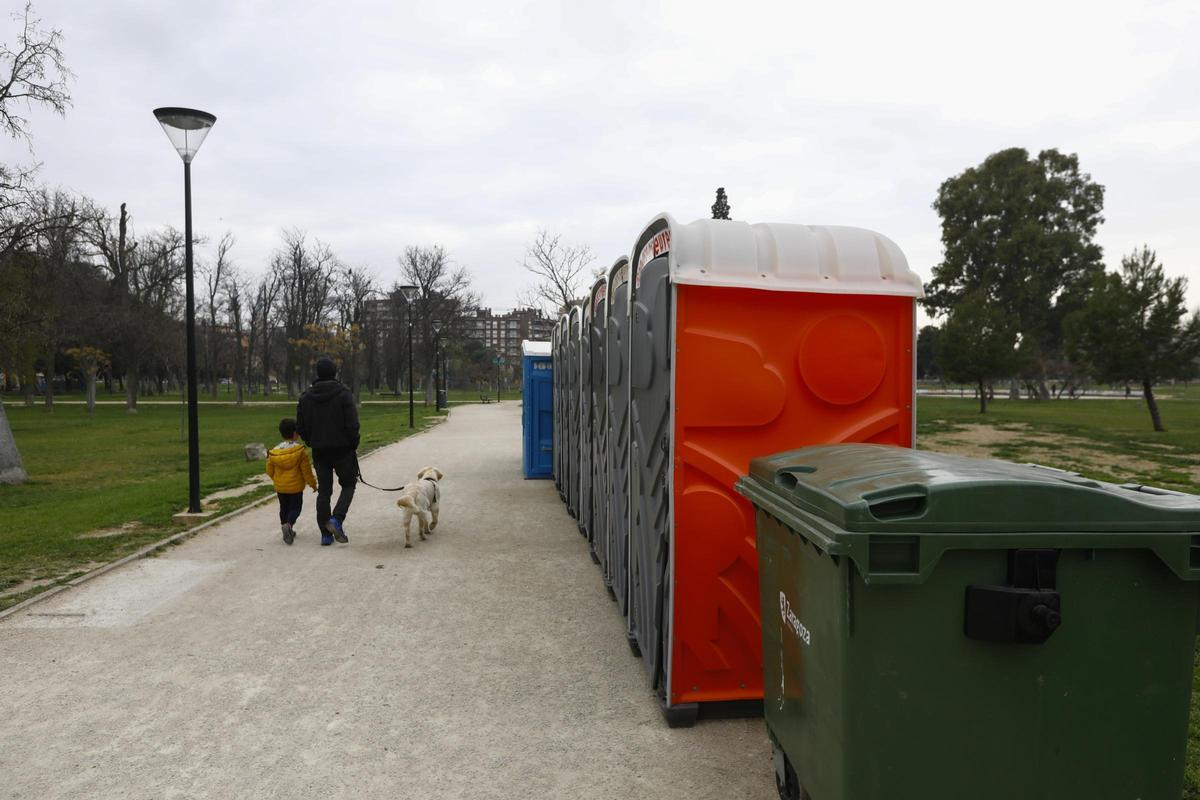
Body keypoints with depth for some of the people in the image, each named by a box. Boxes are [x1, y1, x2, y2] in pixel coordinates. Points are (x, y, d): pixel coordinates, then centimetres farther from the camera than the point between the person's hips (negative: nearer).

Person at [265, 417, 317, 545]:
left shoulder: (274, 451, -2)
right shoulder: (300, 450, -15)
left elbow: (270, 471, 7)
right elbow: (306, 470, -12)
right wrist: (312, 483, 0)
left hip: (280, 487, 4)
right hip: (295, 486, -4)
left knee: (284, 508, 17)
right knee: (295, 507, 5)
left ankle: (288, 532, 22)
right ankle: (288, 524, -22)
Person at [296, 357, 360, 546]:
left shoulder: (306, 397, 3)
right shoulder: (343, 394, -11)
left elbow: (300, 427, 5)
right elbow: (352, 424, -15)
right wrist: (353, 445, -2)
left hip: (319, 452, 4)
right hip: (342, 449, -4)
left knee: (323, 491, 10)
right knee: (348, 485, 12)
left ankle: (326, 533, 12)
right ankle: (337, 519, -10)